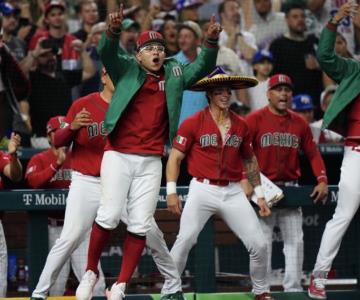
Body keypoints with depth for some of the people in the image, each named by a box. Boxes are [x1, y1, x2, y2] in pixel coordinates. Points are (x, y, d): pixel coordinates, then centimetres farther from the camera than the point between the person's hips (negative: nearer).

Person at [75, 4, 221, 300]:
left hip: (151, 162, 3)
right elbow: (107, 52, -12)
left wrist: (211, 41, -12)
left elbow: (202, 67, 7)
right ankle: (90, 273, 8)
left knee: (140, 225, 0)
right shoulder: (127, 70, 3)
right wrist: (114, 29, -33)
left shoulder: (174, 74, 13)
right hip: (118, 156, -3)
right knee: (109, 216, -11)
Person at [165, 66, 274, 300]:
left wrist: (260, 195, 20)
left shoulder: (241, 126, 9)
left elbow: (250, 160, 21)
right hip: (203, 190, -4)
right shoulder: (193, 123, -3)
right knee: (185, 240, -21)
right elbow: (175, 158, 0)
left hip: (233, 192, 4)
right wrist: (171, 191, -9)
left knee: (259, 245, -2)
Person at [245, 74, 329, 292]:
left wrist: (322, 181, -4)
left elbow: (313, 154, 10)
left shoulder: (299, 123, 9)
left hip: (290, 190, 5)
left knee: (295, 241, 3)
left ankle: (294, 289, 8)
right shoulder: (255, 120, -5)